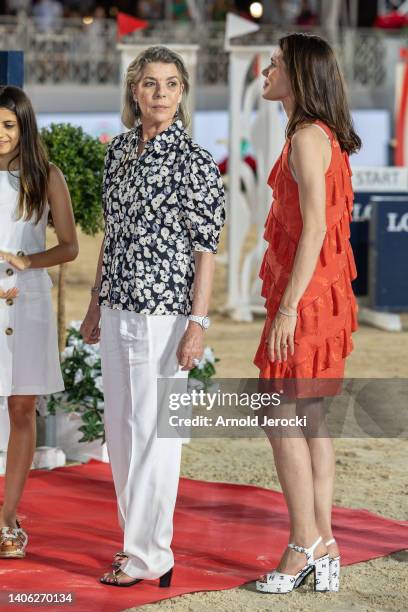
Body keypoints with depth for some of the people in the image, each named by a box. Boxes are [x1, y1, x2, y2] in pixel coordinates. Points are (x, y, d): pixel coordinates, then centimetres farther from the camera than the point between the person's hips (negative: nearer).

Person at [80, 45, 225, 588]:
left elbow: (206, 249, -10)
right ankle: (138, 541, 23)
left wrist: (197, 324, -15)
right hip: (118, 309, 7)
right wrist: (96, 304, 17)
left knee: (154, 431, -4)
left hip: (164, 311, -7)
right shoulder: (120, 150, 10)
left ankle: (149, 554, 4)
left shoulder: (194, 161, -9)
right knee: (119, 428, 12)